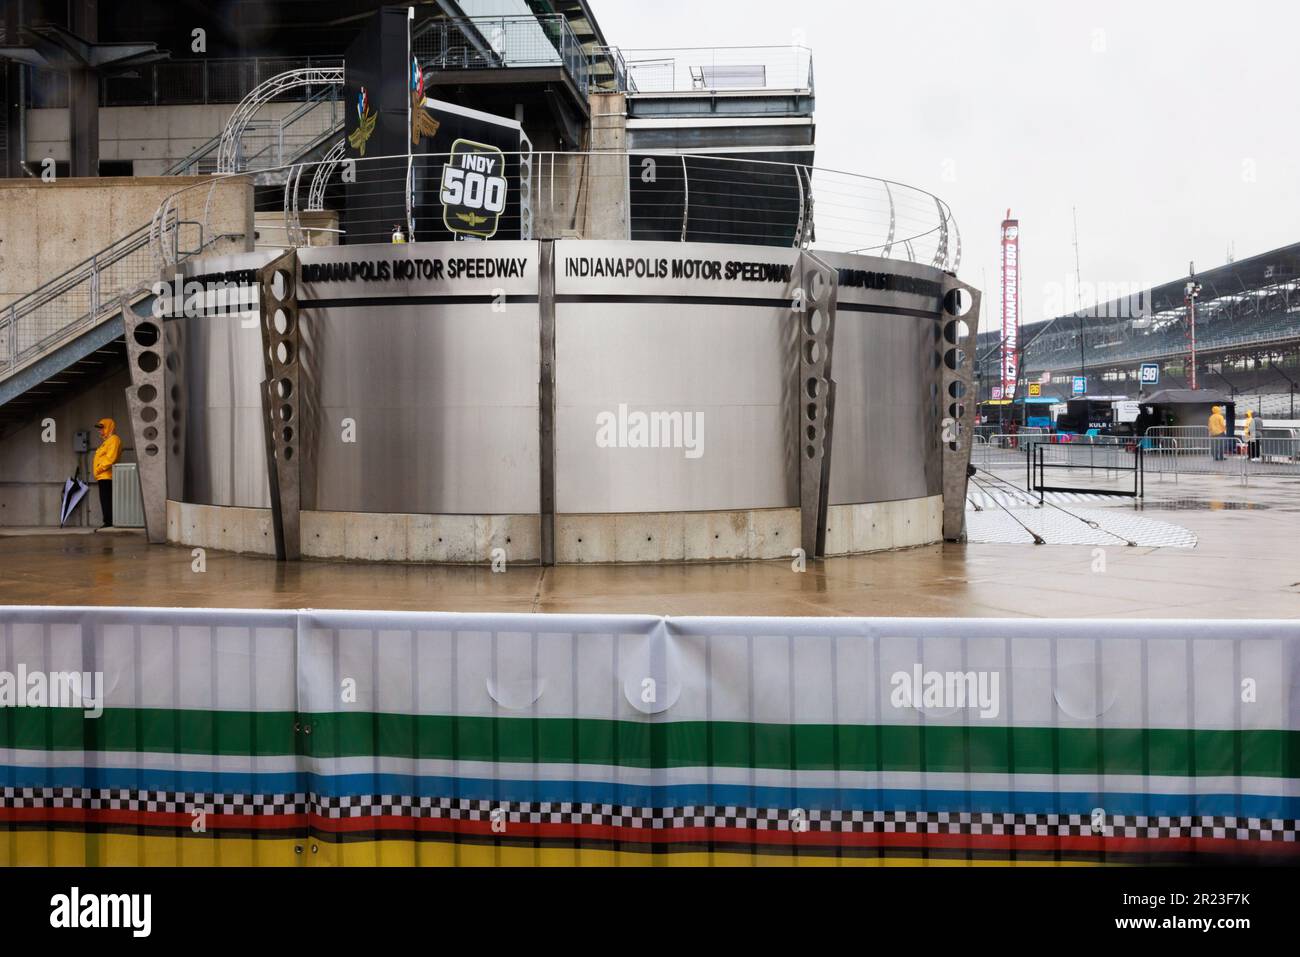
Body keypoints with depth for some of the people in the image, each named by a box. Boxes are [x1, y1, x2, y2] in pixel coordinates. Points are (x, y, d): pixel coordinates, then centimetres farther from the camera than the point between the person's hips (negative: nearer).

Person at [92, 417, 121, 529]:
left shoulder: (114, 439, -7)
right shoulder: (106, 440, 25)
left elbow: (110, 458, -18)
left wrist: (99, 469, -16)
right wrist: (97, 473, 19)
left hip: (106, 476, -10)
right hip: (103, 476, 10)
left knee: (106, 499, -13)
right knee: (105, 500, 7)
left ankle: (108, 521, -16)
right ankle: (108, 522, 7)